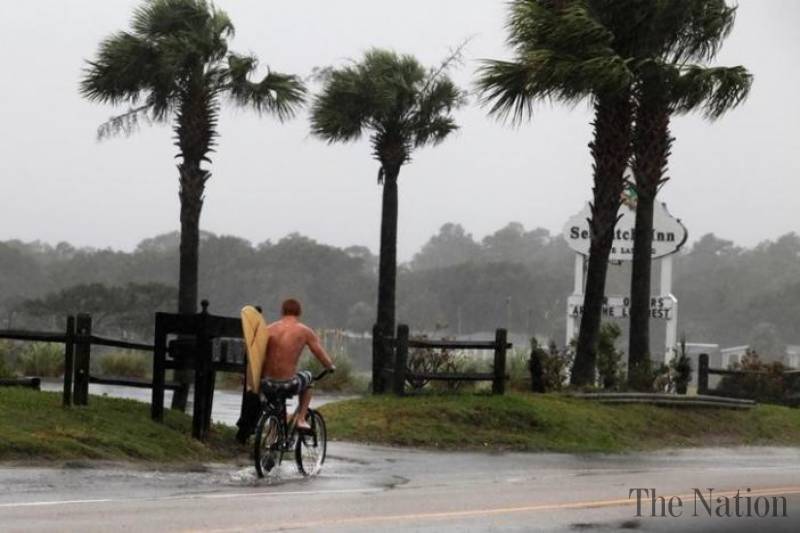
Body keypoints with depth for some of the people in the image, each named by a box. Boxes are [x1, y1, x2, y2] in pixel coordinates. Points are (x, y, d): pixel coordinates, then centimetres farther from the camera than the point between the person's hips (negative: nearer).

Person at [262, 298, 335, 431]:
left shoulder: (269, 329, 4)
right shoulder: (305, 331, -1)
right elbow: (324, 359, 2)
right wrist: (331, 367, 24)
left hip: (267, 383, 2)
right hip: (289, 384, -2)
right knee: (307, 377, 31)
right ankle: (301, 419, 24)